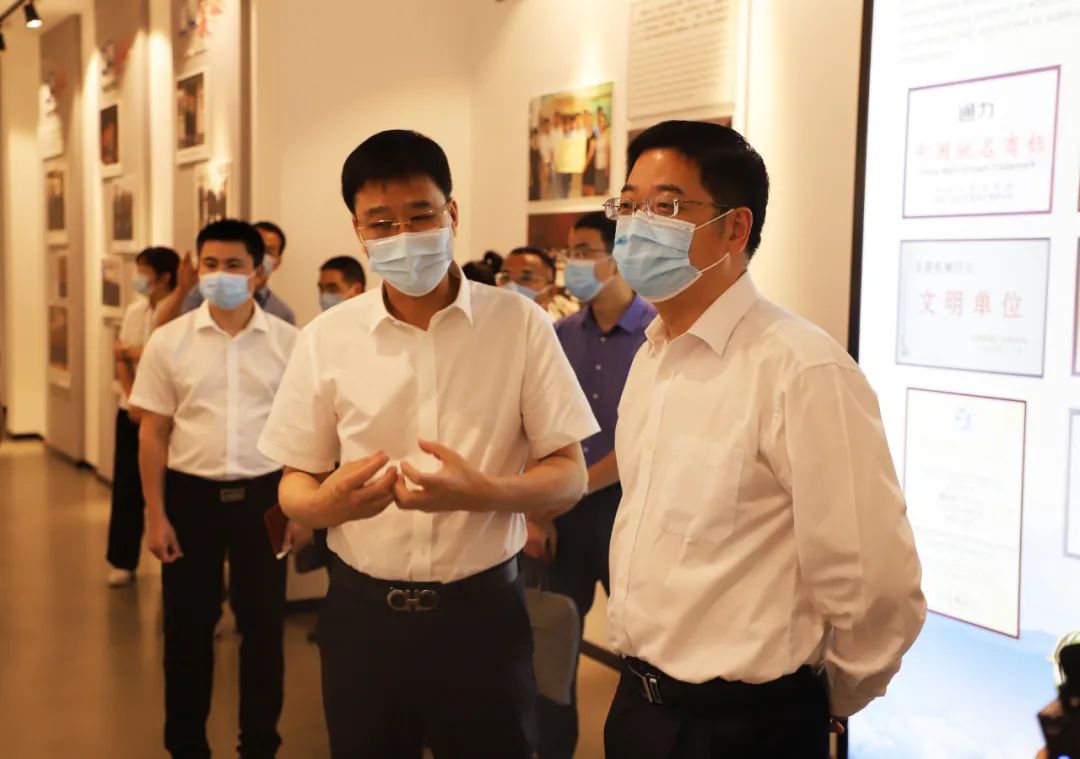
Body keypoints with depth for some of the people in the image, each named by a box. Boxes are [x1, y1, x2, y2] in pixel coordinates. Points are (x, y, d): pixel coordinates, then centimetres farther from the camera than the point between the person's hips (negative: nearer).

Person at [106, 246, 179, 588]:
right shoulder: (134, 311, 8)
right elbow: (121, 359, 5)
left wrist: (136, 353, -7)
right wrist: (132, 400, -8)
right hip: (132, 410, 5)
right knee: (126, 486, 8)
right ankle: (123, 561, 18)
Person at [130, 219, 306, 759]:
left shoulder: (289, 342, -1)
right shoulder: (169, 341, 0)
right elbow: (153, 433, 2)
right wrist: (155, 513, -2)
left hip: (263, 494, 0)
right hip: (190, 493, 0)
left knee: (264, 625, 9)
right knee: (188, 626, 10)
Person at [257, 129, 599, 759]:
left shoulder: (520, 324, -6)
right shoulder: (326, 338, -2)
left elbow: (569, 477, -5)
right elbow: (294, 486, 4)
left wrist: (481, 492, -24)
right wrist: (329, 500, -20)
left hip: (481, 606, -1)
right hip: (362, 609, 2)